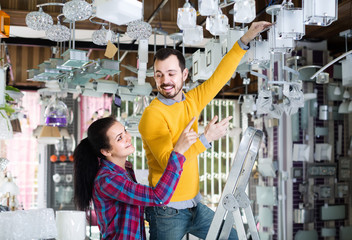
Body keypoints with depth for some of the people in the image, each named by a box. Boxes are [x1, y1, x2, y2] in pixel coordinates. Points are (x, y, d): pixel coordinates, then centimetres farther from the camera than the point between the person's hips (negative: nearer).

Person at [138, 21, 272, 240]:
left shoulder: (191, 101, 4)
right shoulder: (153, 115, -18)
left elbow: (219, 77, 8)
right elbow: (168, 162, -25)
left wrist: (245, 40, 5)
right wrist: (206, 139, -29)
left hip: (194, 204, 7)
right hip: (167, 211, -7)